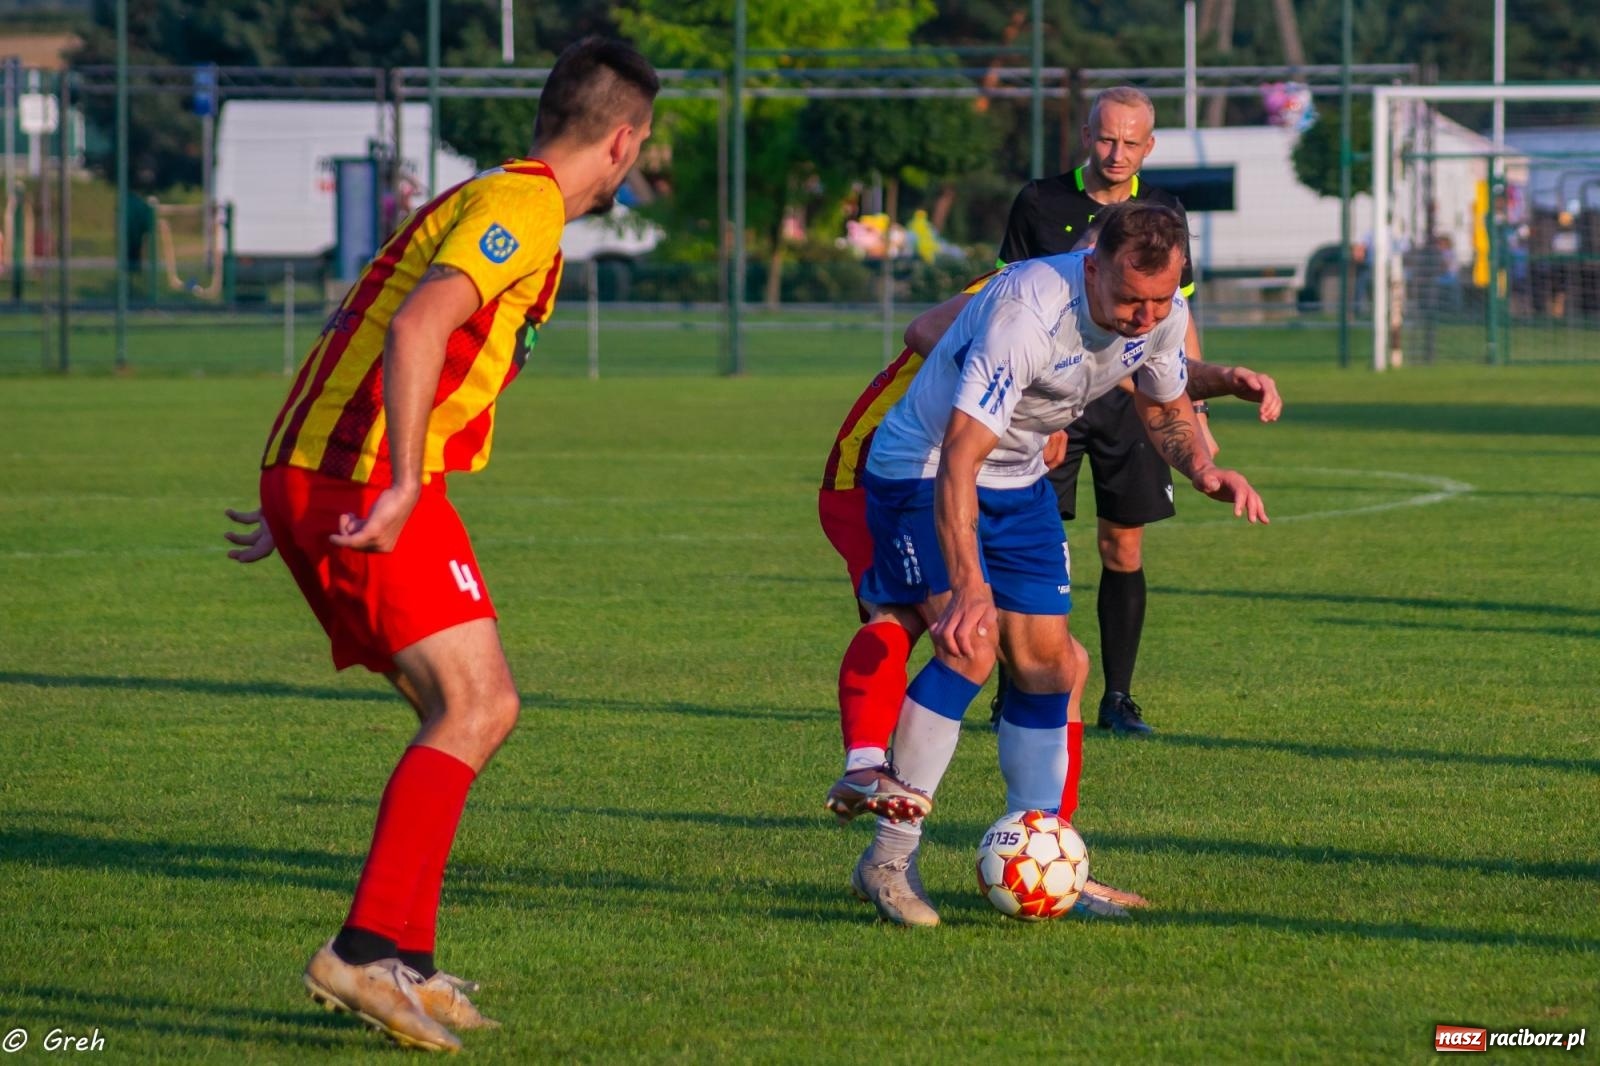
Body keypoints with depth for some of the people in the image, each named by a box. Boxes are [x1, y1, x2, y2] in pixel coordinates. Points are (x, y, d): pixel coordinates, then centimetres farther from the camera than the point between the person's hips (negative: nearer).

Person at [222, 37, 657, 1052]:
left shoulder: (482, 200, 24)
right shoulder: (525, 207, -8)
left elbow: (368, 338, 29)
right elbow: (417, 328, -24)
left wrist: (297, 504, 31)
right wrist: (402, 484, -28)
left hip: (310, 475, 10)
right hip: (368, 479, -10)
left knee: (470, 711, 12)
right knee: (477, 708, -13)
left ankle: (405, 964, 10)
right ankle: (368, 950, -20)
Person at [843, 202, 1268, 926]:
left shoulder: (1163, 317, -12)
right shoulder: (1027, 314, -36)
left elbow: (1163, 410, 10)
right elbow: (959, 457, -39)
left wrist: (1203, 470, -13)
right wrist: (967, 588, -48)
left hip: (1020, 482, 7)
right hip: (922, 468, -7)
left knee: (1045, 663, 3)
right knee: (971, 646, -22)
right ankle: (887, 862, -17)